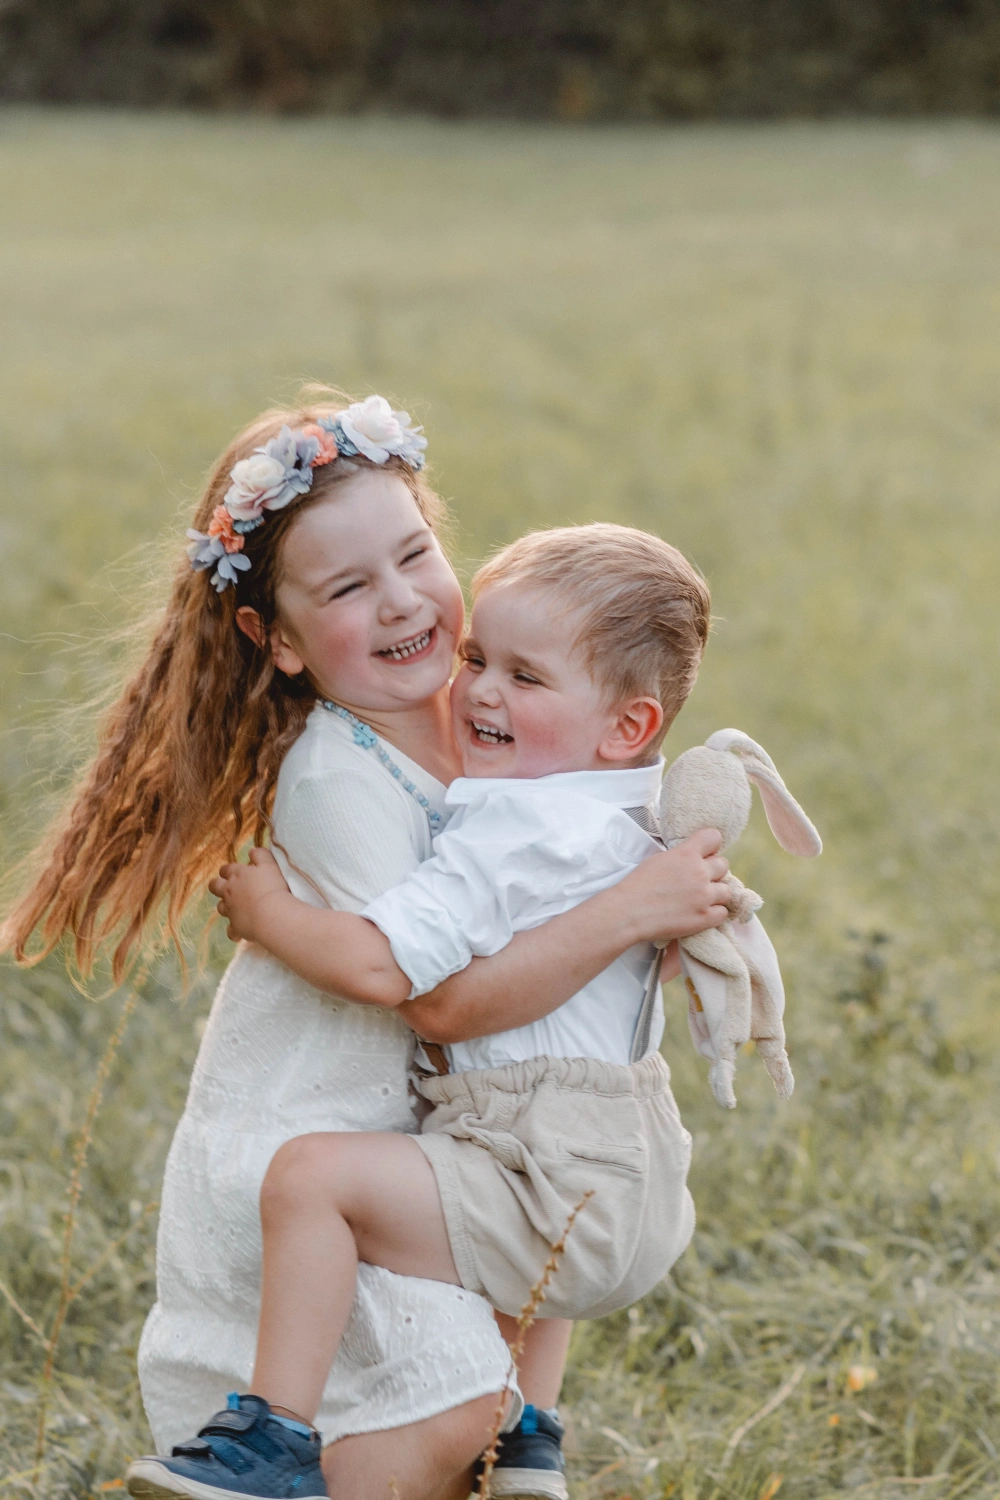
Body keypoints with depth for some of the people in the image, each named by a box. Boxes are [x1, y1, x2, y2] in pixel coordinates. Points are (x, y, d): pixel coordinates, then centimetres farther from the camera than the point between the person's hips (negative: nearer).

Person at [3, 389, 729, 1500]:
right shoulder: (334, 778, -24)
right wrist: (632, 909, -27)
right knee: (451, 1399, -17)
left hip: (397, 1132, 8)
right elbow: (448, 997, -26)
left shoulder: (472, 716, -1)